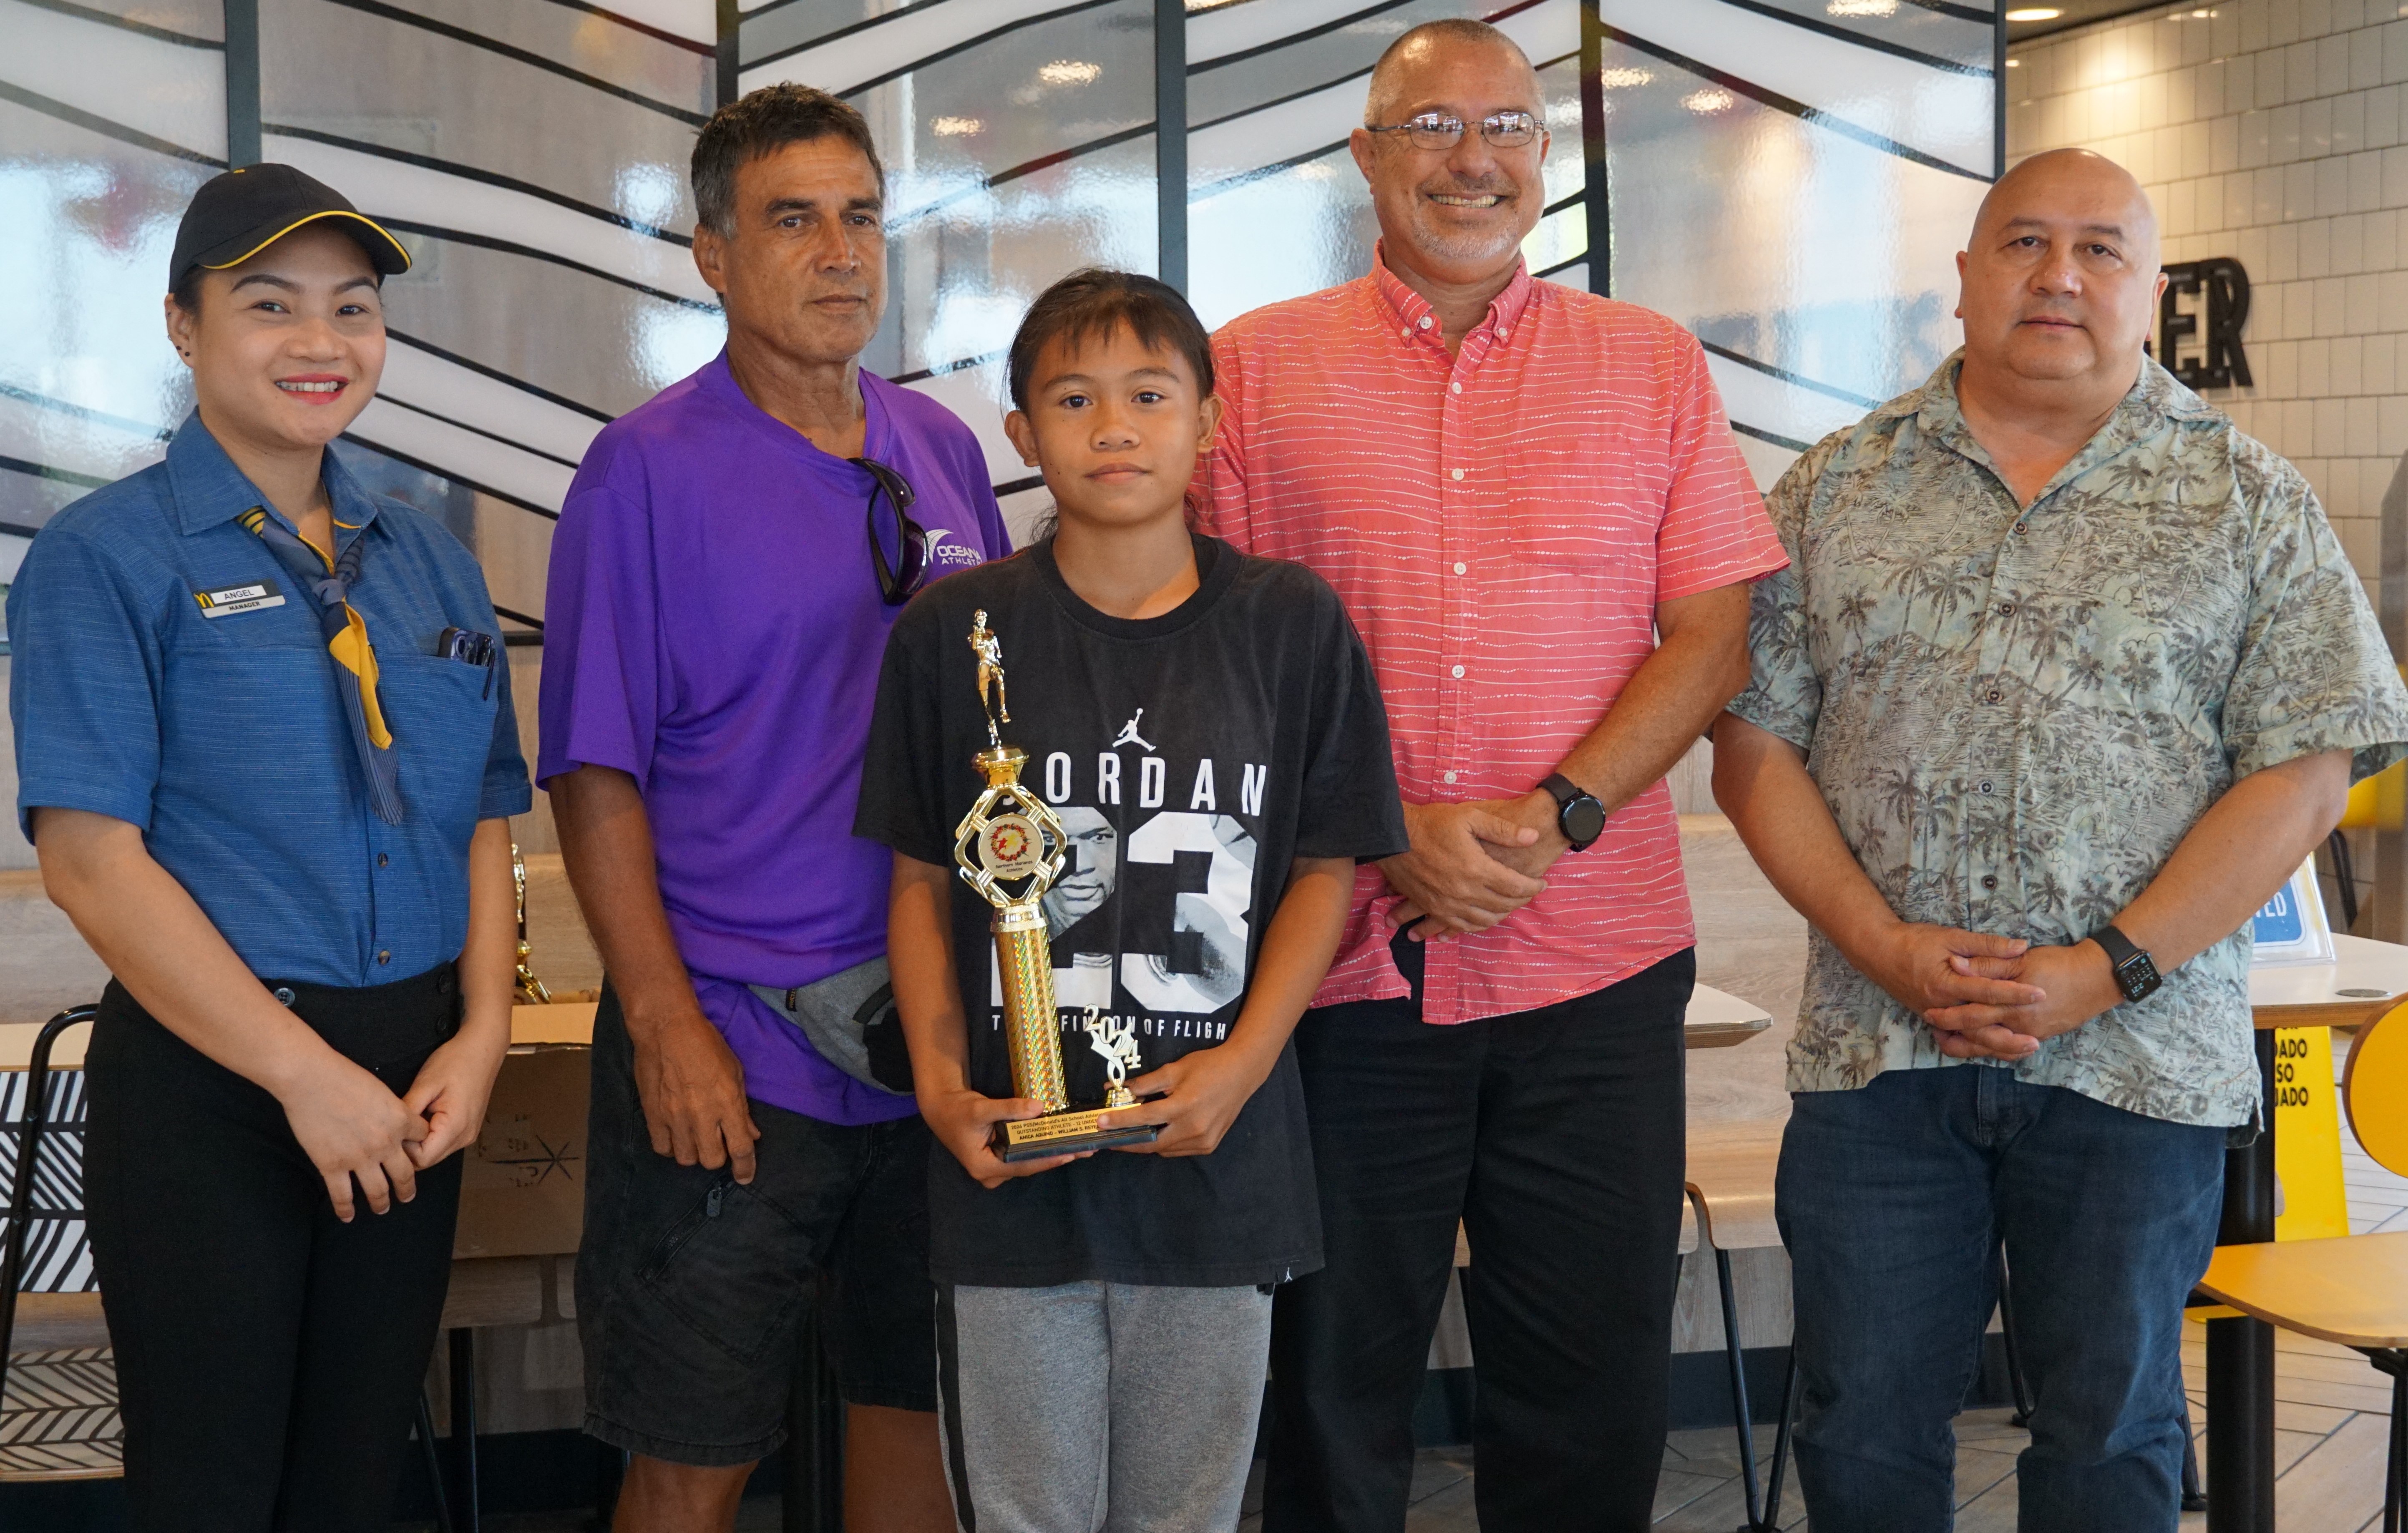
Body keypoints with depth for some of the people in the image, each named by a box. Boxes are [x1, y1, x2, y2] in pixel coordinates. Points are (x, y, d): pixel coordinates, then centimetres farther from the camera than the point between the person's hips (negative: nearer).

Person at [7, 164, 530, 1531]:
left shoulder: (430, 563, 11)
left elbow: (486, 823, 12)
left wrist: (483, 1032, -4)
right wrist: (307, 1073, -16)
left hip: (414, 1082, 5)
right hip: (208, 1077, -5)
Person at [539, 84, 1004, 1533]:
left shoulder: (942, 450, 9)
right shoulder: (650, 467, -6)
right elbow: (598, 775, -8)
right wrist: (665, 1026, -14)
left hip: (938, 1032, 5)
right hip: (729, 1048, -5)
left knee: (923, 1410, 14)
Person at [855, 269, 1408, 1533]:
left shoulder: (1291, 625, 0)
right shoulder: (955, 633, 1)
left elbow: (1327, 870, 3)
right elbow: (922, 881, 5)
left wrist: (1243, 1063, -10)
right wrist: (941, 1084, -7)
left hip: (1217, 1164, 0)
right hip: (1011, 1174, 0)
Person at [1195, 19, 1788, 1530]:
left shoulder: (1654, 366, 9)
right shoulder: (1256, 368, 5)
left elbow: (1713, 638, 3)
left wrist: (1553, 820, -11)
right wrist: (1391, 836, -12)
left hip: (1598, 958, 1)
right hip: (1338, 955, -1)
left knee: (1599, 1399, 8)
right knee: (1332, 1381, 9)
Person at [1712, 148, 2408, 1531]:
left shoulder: (2249, 502, 2)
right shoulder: (1841, 487, 7)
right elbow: (1755, 748, 3)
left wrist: (2109, 970, -14)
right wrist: (1886, 947, -11)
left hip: (2139, 1054, -1)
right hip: (1874, 1052, 1)